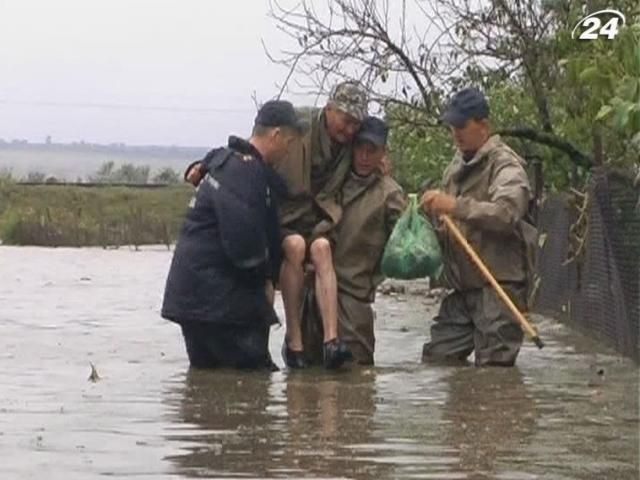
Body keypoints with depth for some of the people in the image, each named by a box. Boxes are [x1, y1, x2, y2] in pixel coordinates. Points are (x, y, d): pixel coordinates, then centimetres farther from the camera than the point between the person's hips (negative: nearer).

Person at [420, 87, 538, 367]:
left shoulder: (505, 165, -8)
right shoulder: (456, 167, 20)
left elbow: (507, 212, -27)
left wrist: (455, 206, -30)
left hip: (498, 286, -9)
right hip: (462, 289, 9)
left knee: (493, 368, -9)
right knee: (435, 360, 7)